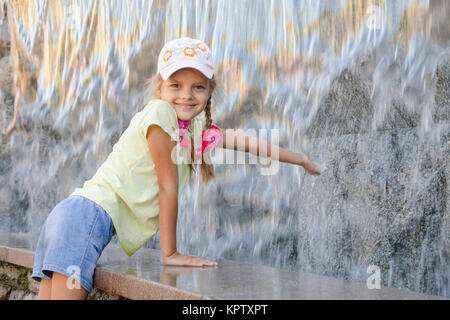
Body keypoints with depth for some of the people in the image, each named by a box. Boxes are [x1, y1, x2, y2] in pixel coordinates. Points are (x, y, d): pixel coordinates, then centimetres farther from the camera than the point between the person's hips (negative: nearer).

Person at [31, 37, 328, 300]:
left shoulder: (196, 127, 13)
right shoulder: (160, 112, -11)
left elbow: (244, 141, 22)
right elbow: (168, 187, -10)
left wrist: (301, 159, 32)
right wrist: (170, 253, -5)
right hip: (90, 215, -8)